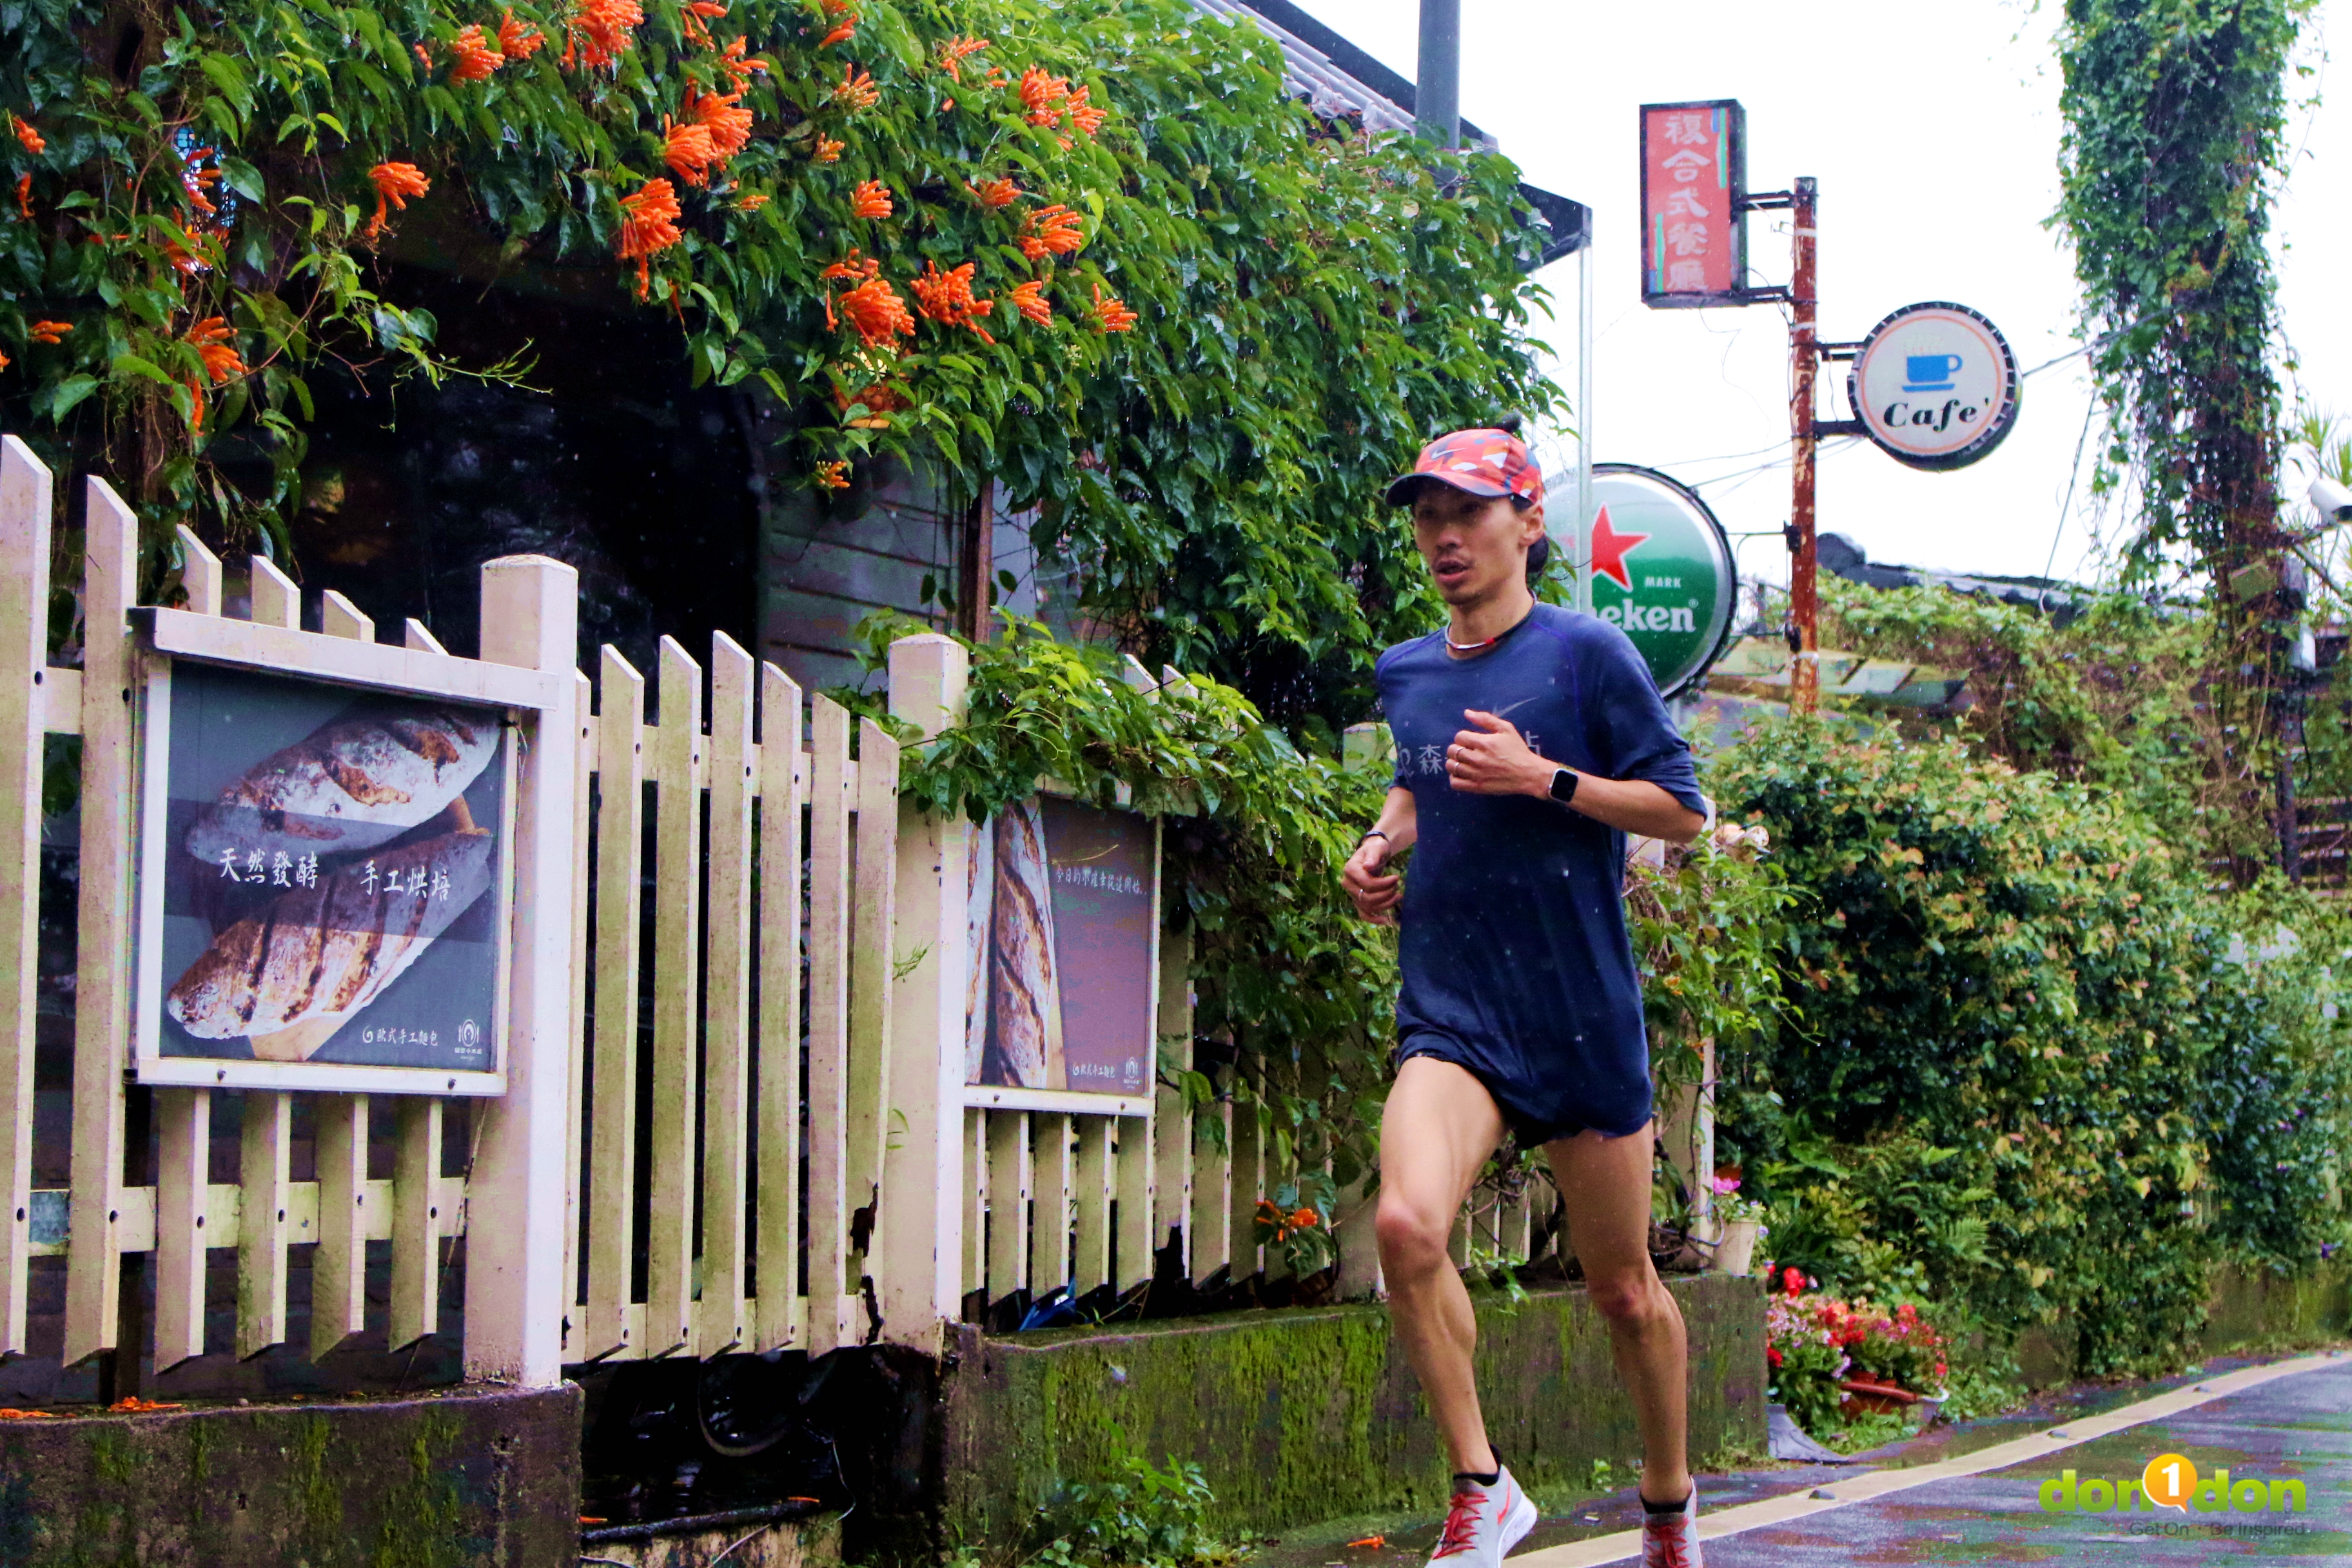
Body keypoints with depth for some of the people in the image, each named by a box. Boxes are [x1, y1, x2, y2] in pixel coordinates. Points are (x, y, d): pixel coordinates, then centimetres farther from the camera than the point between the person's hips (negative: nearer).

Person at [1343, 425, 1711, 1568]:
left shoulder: (1586, 652, -5)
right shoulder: (1404, 673, 10)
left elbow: (1682, 809, -6)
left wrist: (1541, 778, -16)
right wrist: (1384, 844, 10)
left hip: (1583, 1017, -2)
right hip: (1451, 1011, 3)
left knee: (1624, 1293, 9)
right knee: (1406, 1223, -26)